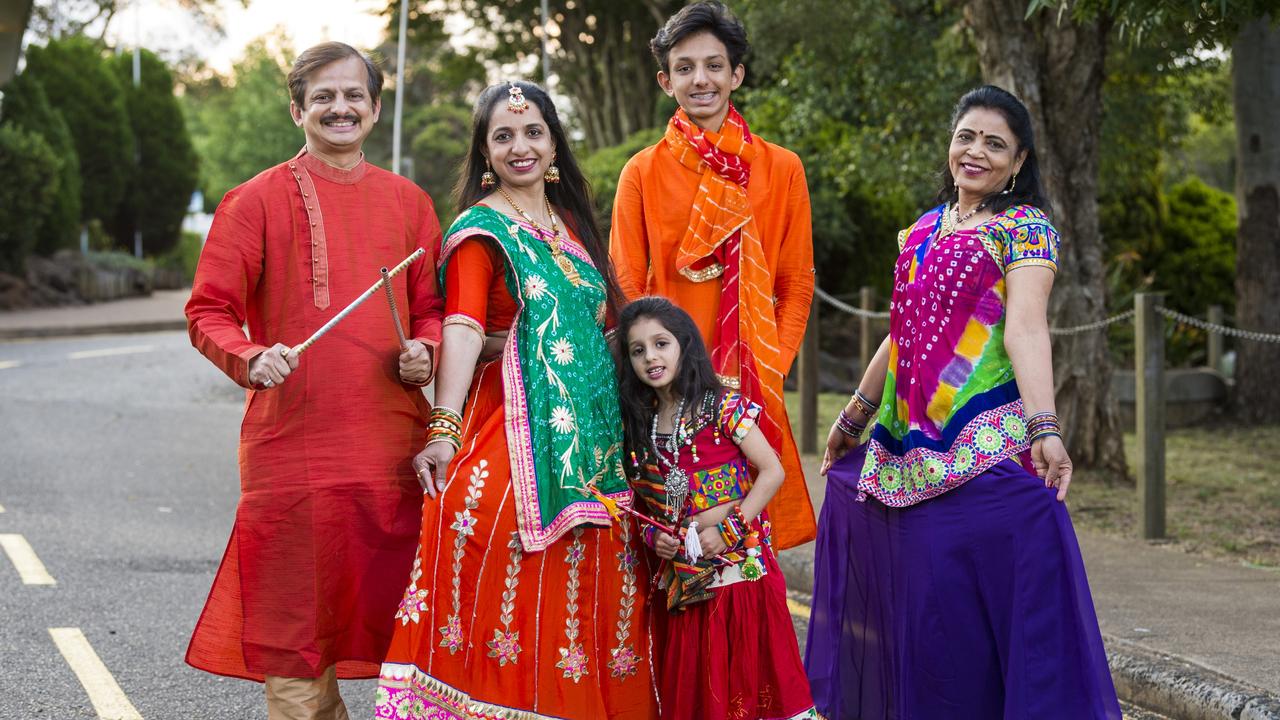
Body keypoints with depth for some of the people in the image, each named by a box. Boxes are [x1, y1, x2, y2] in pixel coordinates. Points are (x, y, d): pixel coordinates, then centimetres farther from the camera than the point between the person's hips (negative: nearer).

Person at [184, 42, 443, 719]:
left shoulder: (407, 201, 14)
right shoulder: (256, 200, 3)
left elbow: (431, 307, 20)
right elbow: (209, 311, 2)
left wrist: (424, 350, -1)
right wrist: (250, 359, -17)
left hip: (392, 438, 3)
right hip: (292, 442, -3)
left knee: (396, 615, 5)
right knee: (295, 640, 0)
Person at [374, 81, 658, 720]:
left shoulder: (569, 223, 17)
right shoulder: (482, 230, -3)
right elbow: (463, 327, -16)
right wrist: (444, 428, -29)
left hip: (590, 440, 6)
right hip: (517, 431, -6)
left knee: (584, 597, 6)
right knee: (508, 595, -9)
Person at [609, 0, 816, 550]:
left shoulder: (781, 169, 7)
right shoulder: (643, 172, 5)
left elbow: (796, 287, 8)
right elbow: (625, 289, 4)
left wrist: (768, 374, -4)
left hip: (751, 393, 1)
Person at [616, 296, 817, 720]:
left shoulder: (722, 407, -7)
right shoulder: (639, 426, 9)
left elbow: (771, 471, -10)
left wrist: (728, 530, -16)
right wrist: (652, 534, -2)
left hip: (740, 564, -5)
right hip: (685, 578, 5)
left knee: (746, 670, -2)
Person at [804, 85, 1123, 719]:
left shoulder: (1025, 226, -2)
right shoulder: (924, 229, 18)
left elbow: (1025, 326, -17)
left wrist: (1043, 428, -29)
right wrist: (854, 416, 29)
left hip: (985, 446, -6)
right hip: (909, 442, 6)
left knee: (977, 591, -10)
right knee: (916, 596, 8)